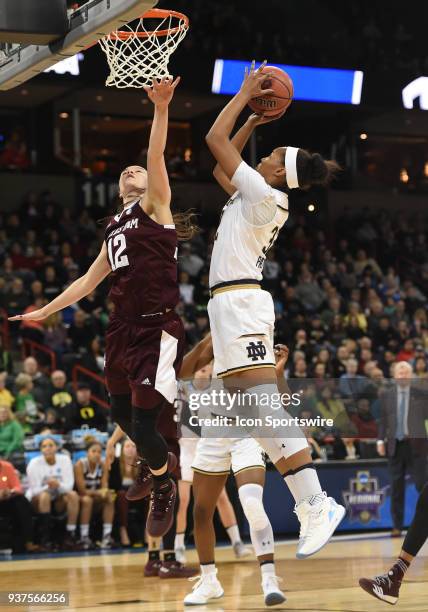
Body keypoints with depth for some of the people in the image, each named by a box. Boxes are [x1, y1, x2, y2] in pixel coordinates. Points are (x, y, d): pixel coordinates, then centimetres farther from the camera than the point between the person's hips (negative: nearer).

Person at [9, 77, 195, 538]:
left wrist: (161, 109, -28)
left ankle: (165, 487, 16)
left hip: (157, 329, -8)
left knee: (142, 421, -11)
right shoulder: (114, 228, 21)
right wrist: (45, 312, 30)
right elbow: (89, 280, 29)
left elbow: (156, 159, -14)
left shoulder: (155, 206, 2)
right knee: (121, 412, 18)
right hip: (122, 329, 8)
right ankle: (160, 459, 48)